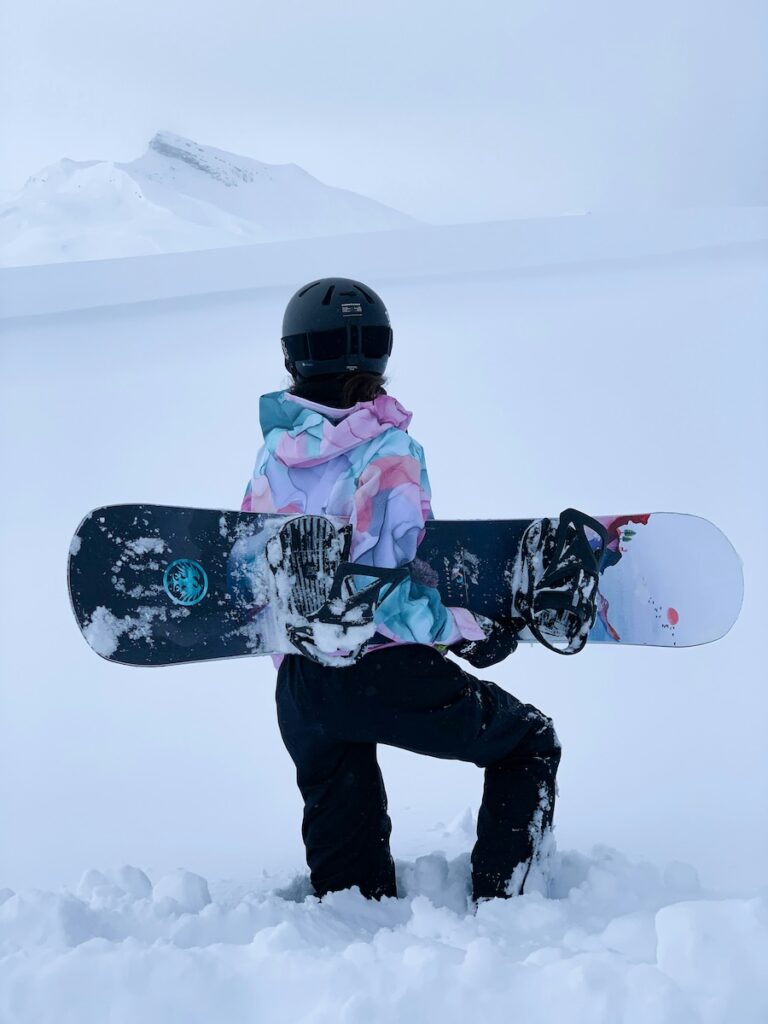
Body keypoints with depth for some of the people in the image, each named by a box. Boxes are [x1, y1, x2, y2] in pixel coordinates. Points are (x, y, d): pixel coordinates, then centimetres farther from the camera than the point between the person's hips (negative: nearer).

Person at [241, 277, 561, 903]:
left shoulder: (271, 458, 5)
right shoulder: (389, 453, -12)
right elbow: (386, 591, -20)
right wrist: (469, 632, -8)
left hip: (299, 692, 5)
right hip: (384, 677, -5)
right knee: (530, 742, 17)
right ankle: (497, 906, 10)